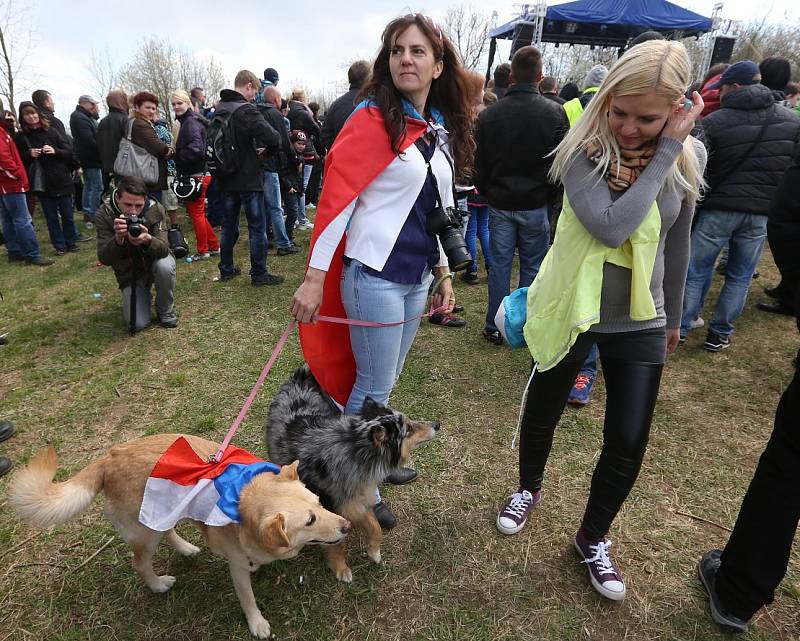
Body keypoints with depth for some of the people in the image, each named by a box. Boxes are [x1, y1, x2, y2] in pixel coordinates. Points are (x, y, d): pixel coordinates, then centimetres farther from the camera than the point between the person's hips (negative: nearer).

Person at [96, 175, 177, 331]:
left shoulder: (155, 209, -21)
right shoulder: (104, 214, -19)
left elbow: (164, 249, -28)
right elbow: (104, 259, -23)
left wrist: (148, 239, -50)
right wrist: (118, 239, -44)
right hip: (129, 271, 0)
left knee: (165, 267, -38)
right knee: (138, 324, -14)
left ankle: (165, 310, -8)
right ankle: (142, 292, 22)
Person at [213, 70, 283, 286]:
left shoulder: (218, 109, 7)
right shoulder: (245, 110, -16)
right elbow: (273, 139, -26)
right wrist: (267, 150, -3)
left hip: (226, 178, 7)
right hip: (248, 179, -7)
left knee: (229, 224, 16)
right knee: (257, 227, 2)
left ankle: (226, 269, 25)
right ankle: (259, 274, 7)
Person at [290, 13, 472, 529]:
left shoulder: (441, 131, 13)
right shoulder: (373, 119, -8)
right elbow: (336, 195, -14)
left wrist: (443, 273, 15)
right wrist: (315, 278, -18)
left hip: (416, 278, 7)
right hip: (375, 275, -7)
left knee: (384, 381, 19)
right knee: (373, 388, 4)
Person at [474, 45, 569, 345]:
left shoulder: (489, 115, -2)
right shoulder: (555, 112, -5)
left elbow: (479, 165, 4)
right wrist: (551, 192, 11)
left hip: (500, 204, 1)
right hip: (536, 204, -1)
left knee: (499, 264, 8)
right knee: (532, 265, 9)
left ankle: (495, 328, 14)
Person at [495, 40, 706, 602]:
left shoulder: (689, 156, -3)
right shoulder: (583, 150, -15)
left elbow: (676, 242, 10)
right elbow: (611, 227, -30)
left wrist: (673, 315, 17)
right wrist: (664, 153, -24)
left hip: (639, 321, 3)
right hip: (570, 310, -2)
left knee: (628, 441, 5)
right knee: (542, 413, 15)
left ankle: (594, 538, 32)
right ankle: (529, 489, 47)